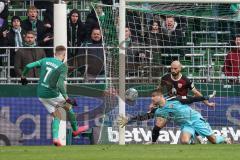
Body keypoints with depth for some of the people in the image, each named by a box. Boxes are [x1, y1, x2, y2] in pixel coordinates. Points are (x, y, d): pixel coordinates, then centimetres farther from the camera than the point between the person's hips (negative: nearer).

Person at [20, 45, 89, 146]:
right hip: (53, 94, -5)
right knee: (68, 106, 21)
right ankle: (75, 129, 35)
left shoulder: (45, 60, 2)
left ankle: (55, 137, -2)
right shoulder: (63, 67, -13)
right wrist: (66, 98, -21)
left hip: (41, 95, 5)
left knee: (57, 115, 15)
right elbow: (60, 85, -24)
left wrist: (23, 76, 16)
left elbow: (28, 66, -1)